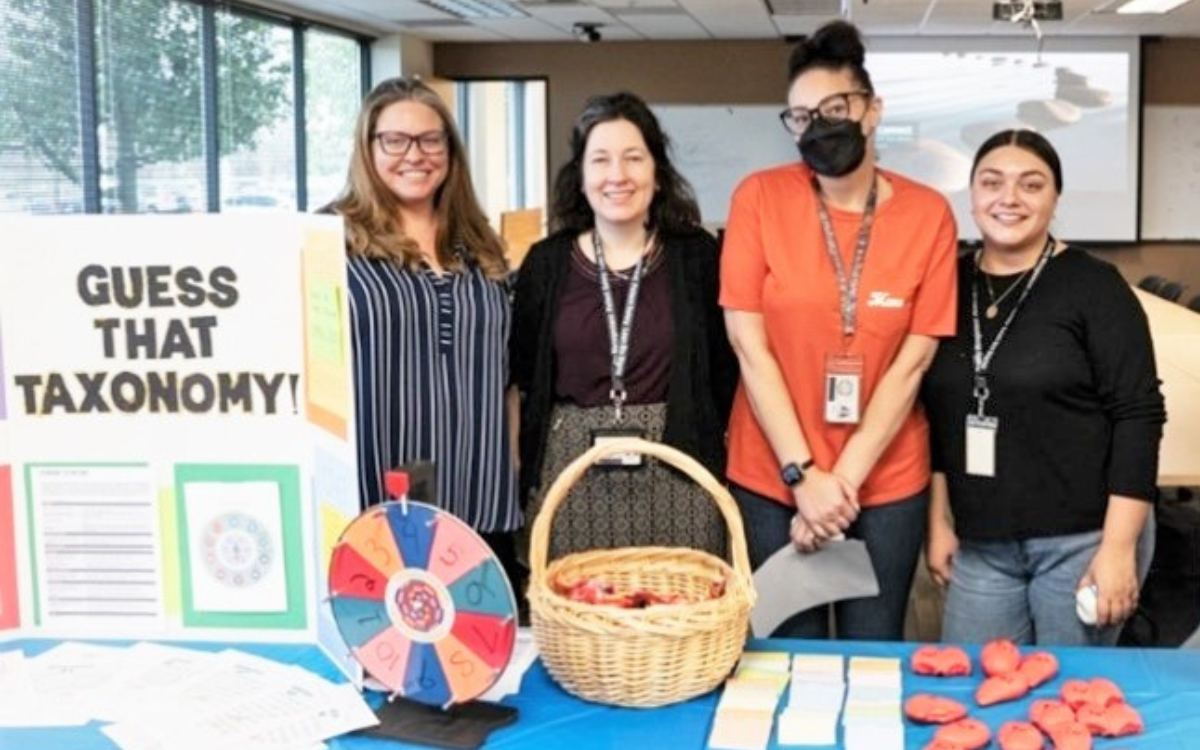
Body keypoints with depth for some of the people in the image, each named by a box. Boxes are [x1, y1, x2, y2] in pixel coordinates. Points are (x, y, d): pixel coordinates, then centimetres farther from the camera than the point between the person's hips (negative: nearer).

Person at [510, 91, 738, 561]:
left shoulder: (697, 255, 1)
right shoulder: (546, 262, 5)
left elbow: (725, 369, 4)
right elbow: (523, 378, 9)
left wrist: (705, 444, 0)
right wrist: (531, 474, 6)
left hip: (675, 470, -1)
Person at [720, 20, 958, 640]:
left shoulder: (928, 215, -3)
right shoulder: (760, 198, -5)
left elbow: (912, 361, -6)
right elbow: (749, 346, -8)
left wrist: (843, 479, -12)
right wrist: (802, 474, -12)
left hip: (886, 482, 1)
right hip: (772, 477, 0)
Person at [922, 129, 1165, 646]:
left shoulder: (1094, 286, -6)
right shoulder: (949, 285, 6)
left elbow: (1138, 415, -9)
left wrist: (1118, 546, -14)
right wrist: (939, 521, 9)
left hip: (1082, 541, -4)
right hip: (979, 545, 4)